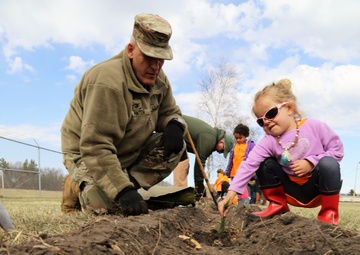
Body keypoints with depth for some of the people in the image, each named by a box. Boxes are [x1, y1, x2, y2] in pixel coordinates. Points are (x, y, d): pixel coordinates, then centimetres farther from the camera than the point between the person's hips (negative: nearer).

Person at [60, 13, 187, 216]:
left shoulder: (158, 79, -6)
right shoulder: (107, 82, -32)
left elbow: (169, 112, 7)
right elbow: (95, 148, -36)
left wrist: (174, 125, -20)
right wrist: (123, 191, -44)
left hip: (129, 152, 7)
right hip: (86, 153, -7)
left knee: (175, 146, -12)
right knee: (111, 205, -30)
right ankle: (81, 187, 2)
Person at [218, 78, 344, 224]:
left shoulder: (314, 126, -14)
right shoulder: (269, 142, -12)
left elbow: (337, 149, -10)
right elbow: (248, 165, -23)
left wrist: (310, 162, -24)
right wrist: (230, 194, -34)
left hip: (318, 186, -2)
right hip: (293, 192, 2)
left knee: (328, 163, -31)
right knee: (265, 163, -11)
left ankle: (329, 212, -13)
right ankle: (277, 205, 7)